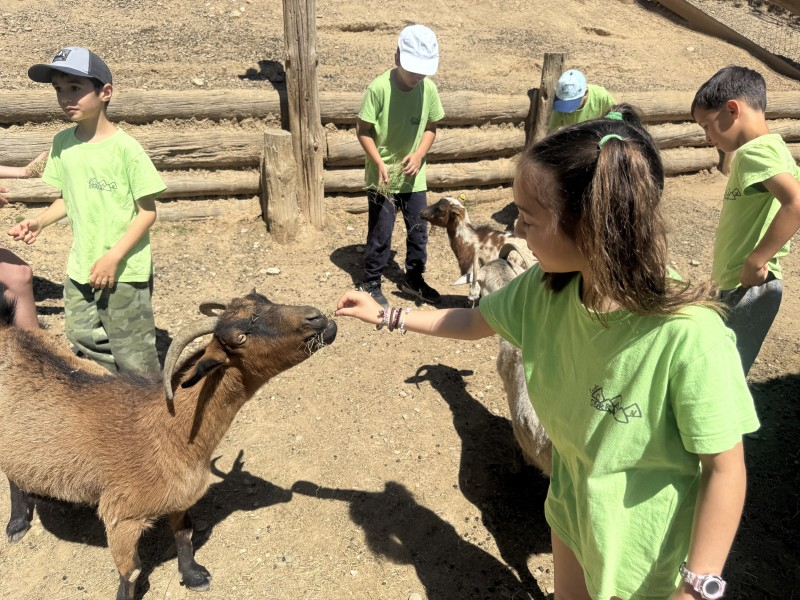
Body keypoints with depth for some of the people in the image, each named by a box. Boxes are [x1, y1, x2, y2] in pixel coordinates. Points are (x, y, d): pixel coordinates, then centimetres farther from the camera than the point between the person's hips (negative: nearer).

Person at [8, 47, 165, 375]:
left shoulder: (125, 147, -17)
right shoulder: (61, 143, 2)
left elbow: (148, 211, -15)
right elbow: (69, 198, 13)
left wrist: (114, 257, -20)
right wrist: (39, 221, -4)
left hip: (125, 269, -7)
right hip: (81, 266, 7)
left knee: (132, 350, 4)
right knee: (81, 334, 21)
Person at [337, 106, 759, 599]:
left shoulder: (687, 336, -35)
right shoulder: (546, 289, -17)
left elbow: (725, 469, -24)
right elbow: (475, 322, 2)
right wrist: (387, 316, 6)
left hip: (647, 548, -5)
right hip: (574, 508, 5)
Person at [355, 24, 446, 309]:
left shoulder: (428, 88, -6)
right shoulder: (379, 88, -18)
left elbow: (430, 127, 5)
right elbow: (362, 130, -12)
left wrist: (419, 154, -11)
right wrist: (380, 163, -21)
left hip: (414, 177, 4)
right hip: (382, 177, -4)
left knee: (419, 231, 13)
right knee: (380, 235, 4)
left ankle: (413, 280, 33)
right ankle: (371, 283, 23)